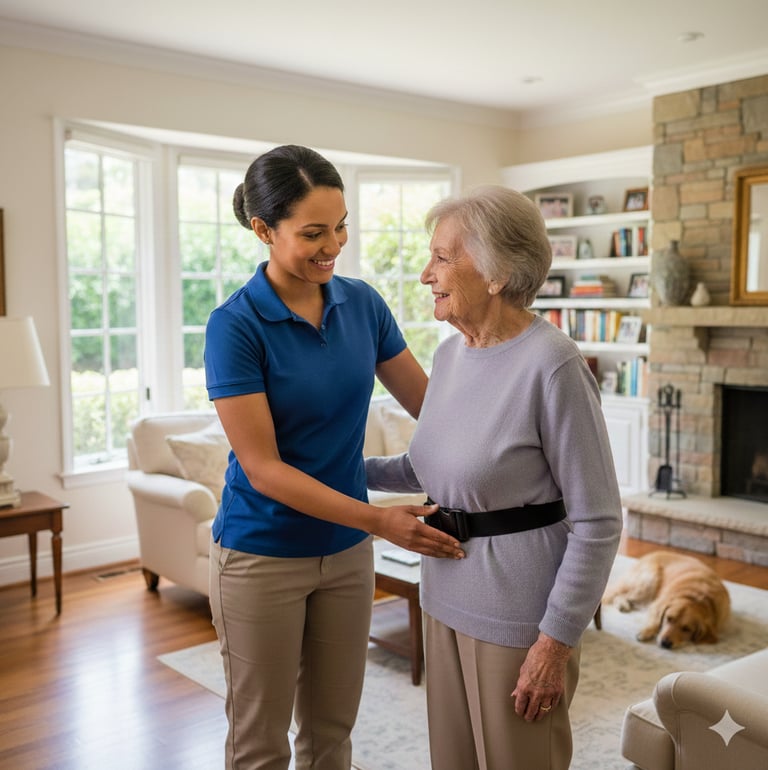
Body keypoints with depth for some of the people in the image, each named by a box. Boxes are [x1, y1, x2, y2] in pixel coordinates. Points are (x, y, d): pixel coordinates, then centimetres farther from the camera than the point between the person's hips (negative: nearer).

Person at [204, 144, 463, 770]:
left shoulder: (362, 304, -3)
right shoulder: (236, 325, -17)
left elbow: (429, 403, 2)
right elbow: (263, 468, -19)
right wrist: (378, 520, -25)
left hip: (346, 552, 5)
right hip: (262, 556, -4)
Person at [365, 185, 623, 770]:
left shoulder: (552, 365, -20)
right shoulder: (450, 353, 3)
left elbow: (598, 520, -17)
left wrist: (557, 641, -16)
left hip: (519, 612, -7)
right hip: (448, 597, 7)